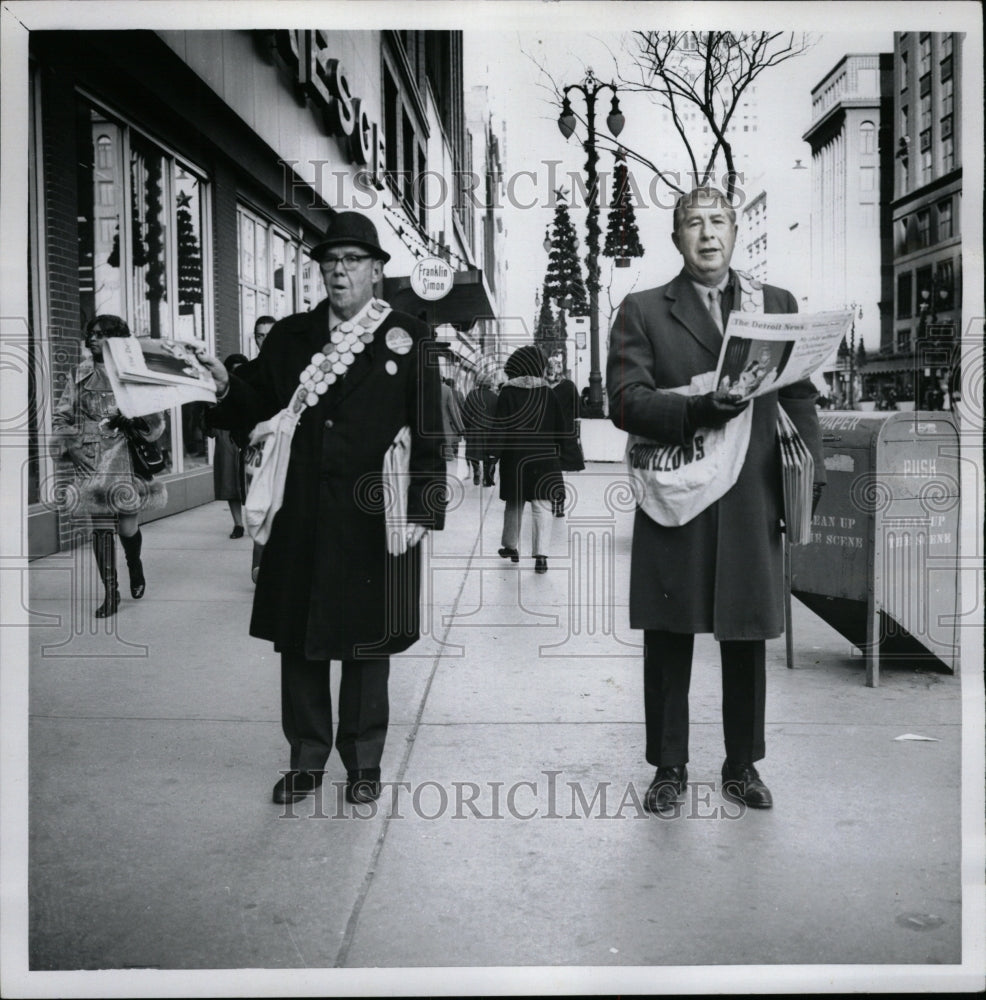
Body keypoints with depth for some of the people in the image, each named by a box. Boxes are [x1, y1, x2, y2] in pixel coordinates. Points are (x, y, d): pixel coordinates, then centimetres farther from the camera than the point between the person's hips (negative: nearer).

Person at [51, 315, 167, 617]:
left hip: (125, 455, -2)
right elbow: (60, 417, 12)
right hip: (90, 462, 2)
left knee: (127, 526, -4)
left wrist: (132, 422, -17)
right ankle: (110, 593, 9)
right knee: (100, 525, -1)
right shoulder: (79, 376, 10)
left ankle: (135, 566, 31)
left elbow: (155, 422, 2)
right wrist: (63, 445, -3)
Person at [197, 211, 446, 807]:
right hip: (301, 519, 3)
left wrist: (423, 509, -10)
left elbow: (429, 433, -3)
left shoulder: (408, 339, 0)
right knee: (298, 641, 9)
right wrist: (226, 384, -12)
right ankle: (307, 760, 24)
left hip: (374, 521, -3)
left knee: (367, 644, 8)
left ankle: (364, 763, 22)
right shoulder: (291, 336, 10)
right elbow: (255, 405, 9)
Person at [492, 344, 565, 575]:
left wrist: (497, 451, 1)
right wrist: (555, 449, 17)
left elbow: (501, 426, -8)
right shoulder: (547, 393, 0)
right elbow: (559, 427, 6)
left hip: (515, 458, -1)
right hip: (544, 459, 1)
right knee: (542, 505, 0)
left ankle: (511, 546, 29)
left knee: (514, 504, 15)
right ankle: (541, 554, -9)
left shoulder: (508, 393, -7)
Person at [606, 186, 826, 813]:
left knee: (748, 643, 10)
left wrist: (809, 480, -2)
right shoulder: (643, 311, 5)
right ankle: (669, 767, 21)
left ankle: (743, 766, 26)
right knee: (668, 644, 6)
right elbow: (625, 400, -7)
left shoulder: (779, 305, 13)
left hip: (753, 504, 2)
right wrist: (696, 411, -22)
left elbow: (801, 401, 9)